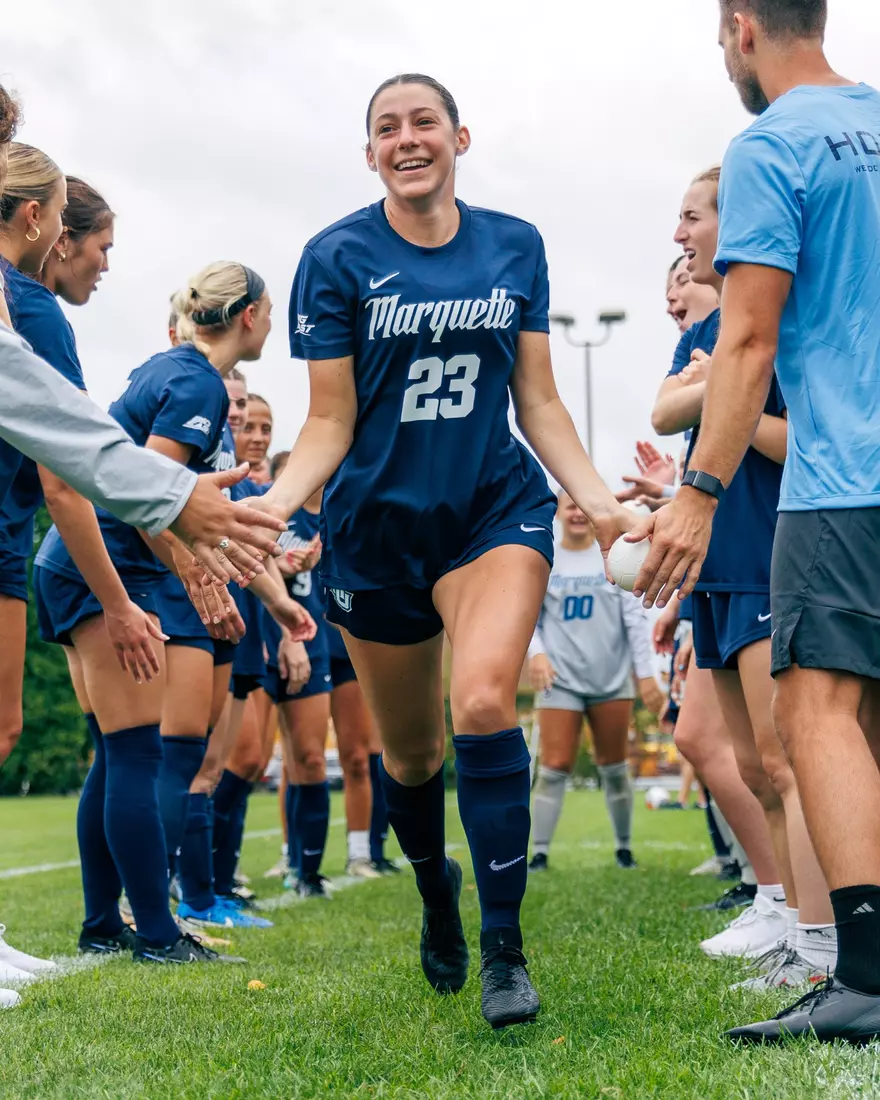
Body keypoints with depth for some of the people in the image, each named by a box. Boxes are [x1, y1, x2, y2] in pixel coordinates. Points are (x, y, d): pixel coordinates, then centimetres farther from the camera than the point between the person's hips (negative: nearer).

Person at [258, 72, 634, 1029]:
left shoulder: (515, 247, 3)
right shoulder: (337, 257, -5)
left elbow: (538, 402, 7)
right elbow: (331, 423, -5)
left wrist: (596, 497, -6)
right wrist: (272, 503, -23)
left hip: (497, 507, 0)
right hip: (378, 522, 0)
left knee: (483, 698, -25)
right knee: (409, 750, 11)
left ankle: (503, 947, -14)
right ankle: (436, 893, 42)